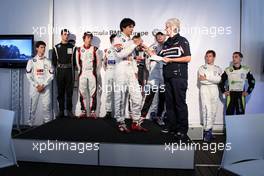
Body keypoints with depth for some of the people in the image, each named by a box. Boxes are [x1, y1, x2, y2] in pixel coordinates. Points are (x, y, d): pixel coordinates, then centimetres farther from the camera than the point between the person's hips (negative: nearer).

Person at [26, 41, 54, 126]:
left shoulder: (48, 61, 6)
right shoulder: (31, 61, 4)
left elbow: (51, 75, 1)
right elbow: (29, 75, 1)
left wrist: (43, 85, -8)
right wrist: (36, 85, -9)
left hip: (46, 87, 0)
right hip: (34, 87, 0)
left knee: (47, 107, -1)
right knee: (32, 107, 3)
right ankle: (30, 124, 12)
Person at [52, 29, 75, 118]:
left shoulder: (72, 47, 8)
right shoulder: (56, 47, 9)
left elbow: (74, 60, 6)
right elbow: (54, 60, 8)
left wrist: (72, 67, -3)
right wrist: (57, 67, -1)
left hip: (69, 71, 0)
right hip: (60, 71, 1)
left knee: (69, 91, 2)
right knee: (60, 92, 4)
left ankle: (69, 110, 10)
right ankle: (61, 111, 11)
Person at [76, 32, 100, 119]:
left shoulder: (94, 49, 4)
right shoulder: (79, 50, 7)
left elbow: (97, 61, 7)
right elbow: (77, 62, 12)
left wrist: (94, 70, 6)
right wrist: (81, 71, 11)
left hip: (92, 73, -1)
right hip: (82, 74, 1)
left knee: (93, 93, -2)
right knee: (82, 93, 2)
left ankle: (92, 111, 4)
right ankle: (83, 111, 11)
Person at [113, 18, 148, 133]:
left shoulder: (131, 40, 18)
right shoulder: (118, 38, -2)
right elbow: (120, 54, -17)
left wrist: (135, 71, 2)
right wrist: (134, 44, -14)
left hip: (131, 71, 7)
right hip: (121, 71, -7)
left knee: (137, 96, 2)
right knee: (121, 98, -2)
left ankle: (135, 123, 11)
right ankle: (120, 123, 10)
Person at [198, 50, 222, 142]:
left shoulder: (218, 69, 18)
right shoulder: (202, 68, 14)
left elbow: (219, 79, -2)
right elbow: (201, 80, -2)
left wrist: (207, 77, -8)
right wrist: (213, 79, -4)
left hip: (214, 90, 3)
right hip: (205, 89, -3)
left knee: (214, 111, 1)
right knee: (207, 110, -15)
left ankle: (208, 129, 10)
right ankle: (208, 131, -13)